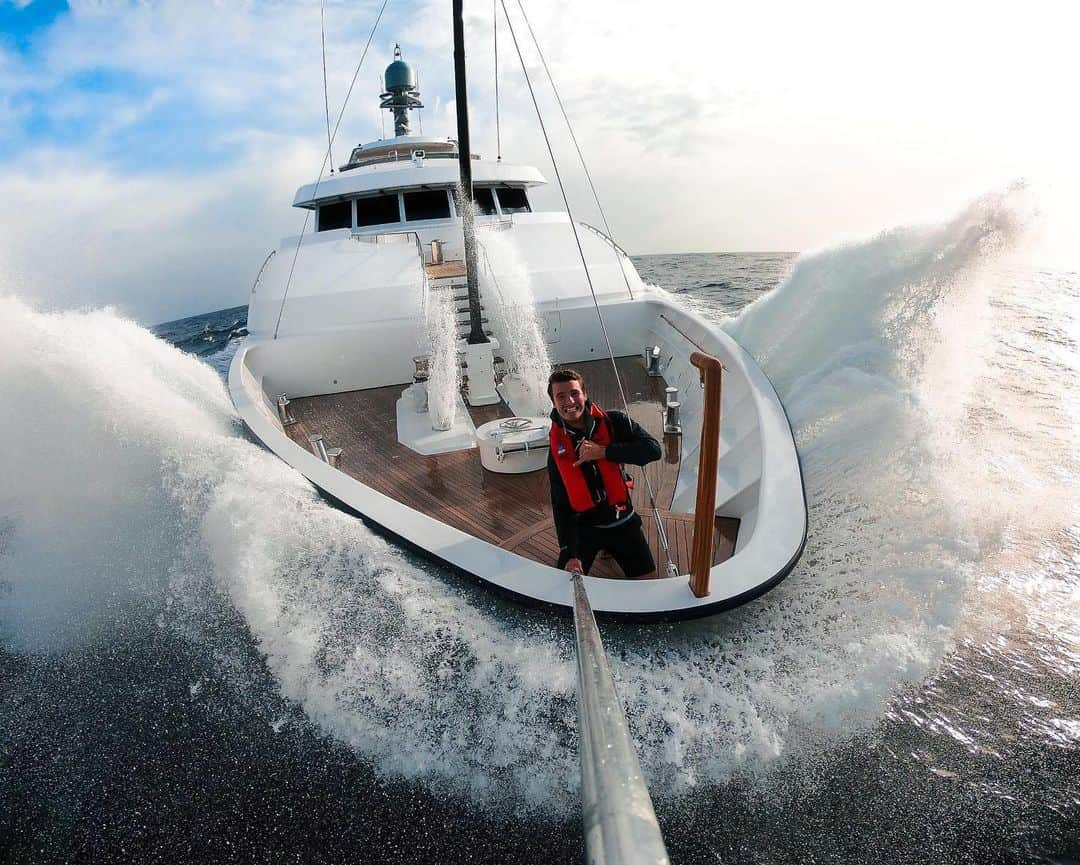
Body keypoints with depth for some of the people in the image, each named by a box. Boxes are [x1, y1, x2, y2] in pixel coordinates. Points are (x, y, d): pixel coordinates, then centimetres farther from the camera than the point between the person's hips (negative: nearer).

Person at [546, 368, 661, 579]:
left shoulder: (613, 422, -10)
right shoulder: (557, 448, -6)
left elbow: (653, 449, -21)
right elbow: (560, 506, -7)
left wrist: (603, 452, -26)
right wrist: (571, 554, -16)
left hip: (622, 521, 0)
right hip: (584, 525, 0)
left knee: (648, 579, 5)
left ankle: (611, 549, 33)